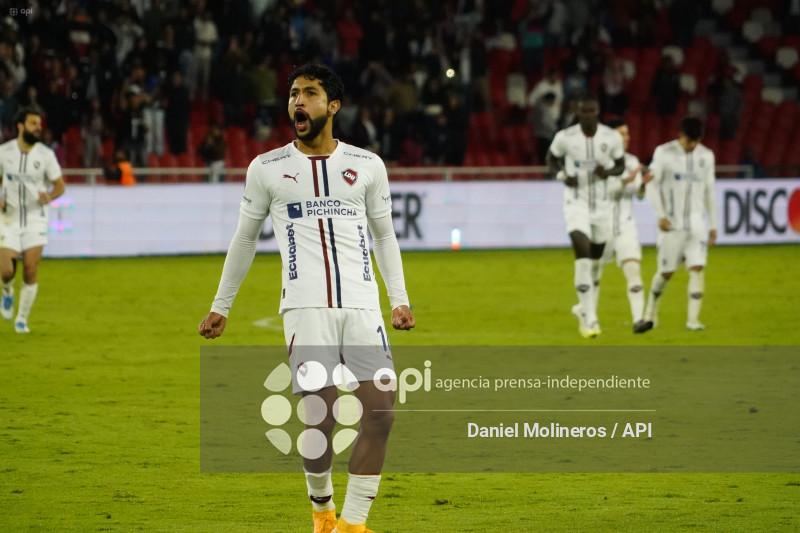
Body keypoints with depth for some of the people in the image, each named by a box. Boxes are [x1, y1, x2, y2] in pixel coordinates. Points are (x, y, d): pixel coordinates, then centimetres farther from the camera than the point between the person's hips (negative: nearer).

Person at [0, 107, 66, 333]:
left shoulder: (45, 154, -4)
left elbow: (60, 185, 2)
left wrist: (49, 196, -20)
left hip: (35, 220, 0)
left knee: (30, 273, -7)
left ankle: (22, 319, 10)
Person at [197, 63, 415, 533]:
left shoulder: (368, 166, 13)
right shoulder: (267, 169, 10)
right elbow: (245, 238, 19)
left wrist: (400, 299, 10)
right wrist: (221, 307, 22)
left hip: (363, 305, 2)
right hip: (307, 306, -2)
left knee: (381, 412, -11)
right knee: (321, 419, -13)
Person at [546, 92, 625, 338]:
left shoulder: (612, 138, -6)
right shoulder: (565, 137, -9)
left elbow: (620, 165, 8)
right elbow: (552, 159, 8)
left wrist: (608, 172, -15)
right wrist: (562, 175, -12)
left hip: (602, 205, 3)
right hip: (576, 204, -3)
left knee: (595, 260, 15)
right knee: (583, 255, -20)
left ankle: (584, 308, 38)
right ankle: (589, 318, -20)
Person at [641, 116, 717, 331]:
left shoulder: (706, 156, 8)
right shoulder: (664, 153, -3)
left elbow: (709, 191, 14)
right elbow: (652, 184, -6)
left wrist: (713, 225, 13)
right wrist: (660, 215, -17)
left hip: (696, 223, 2)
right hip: (672, 224, -2)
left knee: (697, 269, -12)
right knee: (666, 272, 3)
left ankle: (693, 319, -12)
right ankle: (651, 312, 25)